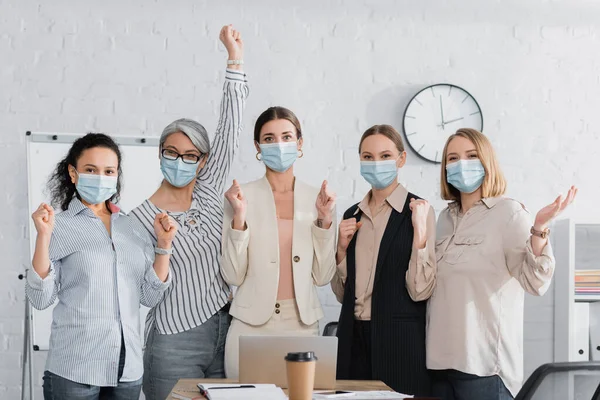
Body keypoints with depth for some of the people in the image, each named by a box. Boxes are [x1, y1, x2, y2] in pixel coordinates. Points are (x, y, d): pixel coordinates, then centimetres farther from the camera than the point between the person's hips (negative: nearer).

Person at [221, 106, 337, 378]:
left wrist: (325, 220, -7)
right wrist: (239, 218, -16)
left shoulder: (319, 198, 4)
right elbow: (232, 275, -6)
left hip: (303, 325, 2)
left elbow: (322, 276, 3)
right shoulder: (241, 196, -3)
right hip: (251, 325, -2)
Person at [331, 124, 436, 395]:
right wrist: (342, 248, -1)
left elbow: (420, 290, -13)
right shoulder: (353, 215, 10)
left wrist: (420, 229, -20)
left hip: (399, 339, -5)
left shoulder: (418, 210, -6)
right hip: (354, 336, 5)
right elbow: (341, 292, 14)